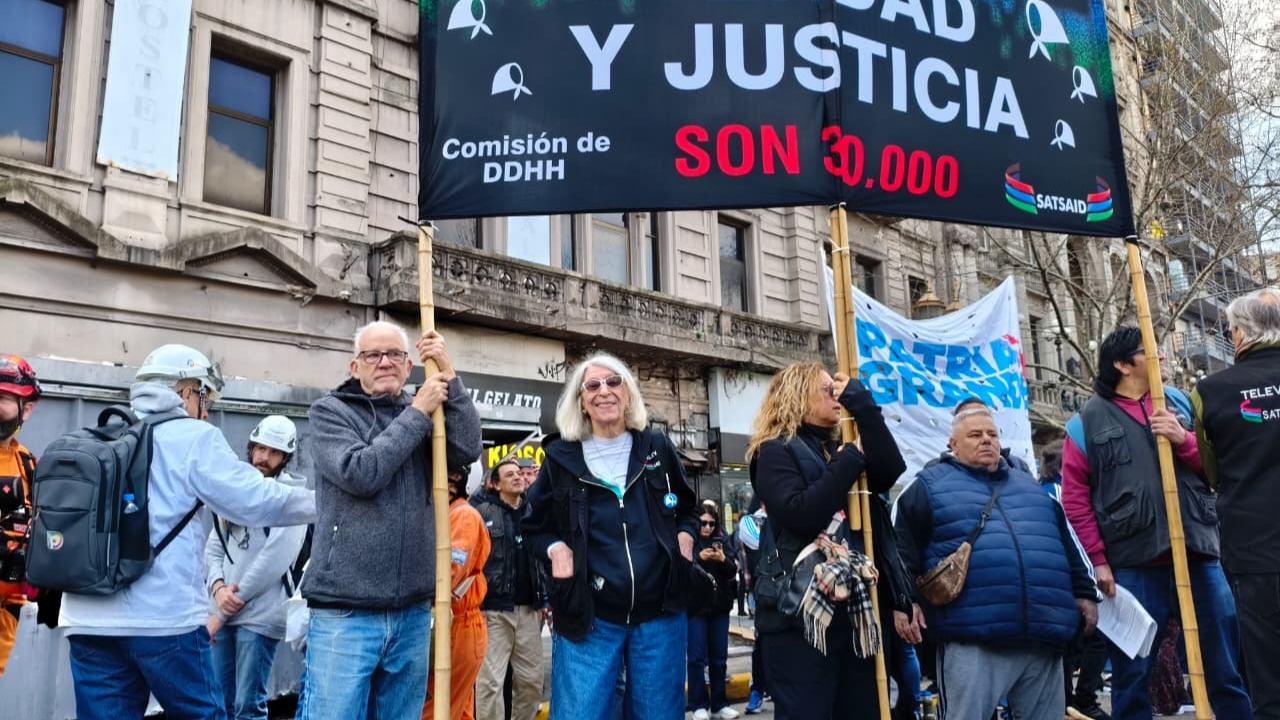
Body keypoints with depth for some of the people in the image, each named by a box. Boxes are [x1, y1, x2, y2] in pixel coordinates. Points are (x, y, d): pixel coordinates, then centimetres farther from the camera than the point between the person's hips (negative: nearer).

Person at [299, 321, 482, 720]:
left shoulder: (421, 414, 10)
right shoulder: (330, 411, 0)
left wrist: (448, 374, -11)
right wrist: (418, 413, -11)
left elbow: (467, 449, -9)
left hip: (413, 612, 4)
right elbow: (361, 473, -17)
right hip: (344, 612, -4)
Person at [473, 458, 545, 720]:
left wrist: (544, 599, 12)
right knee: (490, 682, -3)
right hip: (494, 609, -5)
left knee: (532, 680, 10)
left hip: (528, 609, 5)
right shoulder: (483, 512, -4)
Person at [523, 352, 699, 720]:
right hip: (588, 616, -1)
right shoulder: (561, 455, 2)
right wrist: (556, 547, -8)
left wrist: (685, 535, 0)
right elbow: (535, 527, 12)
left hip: (659, 612, 2)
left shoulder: (657, 447, 6)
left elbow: (688, 508, 20)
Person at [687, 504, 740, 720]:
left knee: (719, 657, 10)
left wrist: (723, 560, -20)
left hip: (720, 606, 3)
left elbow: (733, 570, 0)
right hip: (695, 606, -3)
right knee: (697, 657, 0)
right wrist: (699, 558, -26)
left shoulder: (722, 540, 5)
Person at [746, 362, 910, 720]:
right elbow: (800, 514, -19)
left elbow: (889, 473, -1)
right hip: (802, 610, -7)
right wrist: (849, 462, -11)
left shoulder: (840, 449, 17)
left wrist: (862, 404, -3)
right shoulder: (775, 451, -3)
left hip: (855, 606, 7)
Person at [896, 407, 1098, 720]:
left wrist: (1084, 593, 20)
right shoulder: (931, 485, 7)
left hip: (1043, 639, 6)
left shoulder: (1030, 486, 24)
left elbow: (1066, 547, 28)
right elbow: (904, 548, 2)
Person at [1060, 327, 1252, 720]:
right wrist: (1098, 559, -6)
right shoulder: (1087, 422, 1)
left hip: (1197, 554, 3)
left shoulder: (1180, 403, 13)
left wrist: (1185, 440, -7)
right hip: (1133, 565, -3)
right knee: (1132, 672, 6)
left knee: (1228, 665, 13)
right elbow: (1075, 497, -1)